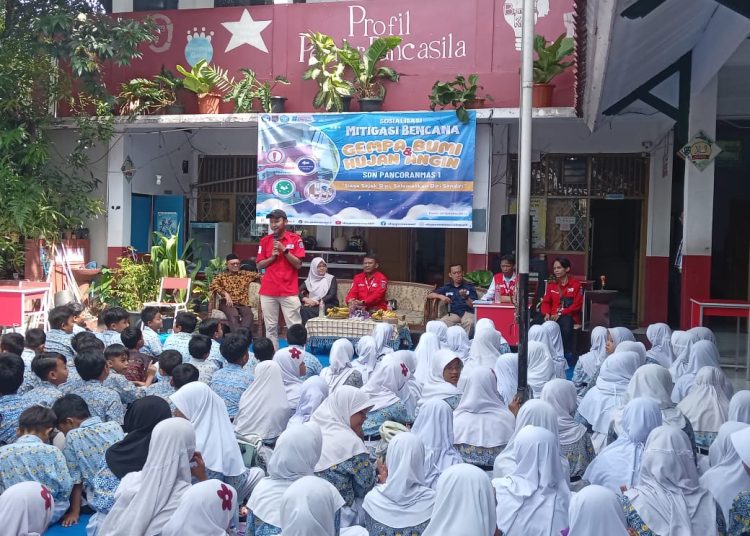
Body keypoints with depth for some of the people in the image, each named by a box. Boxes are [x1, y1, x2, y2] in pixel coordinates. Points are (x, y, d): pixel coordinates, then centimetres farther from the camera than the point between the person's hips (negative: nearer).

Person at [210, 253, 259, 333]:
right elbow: (212, 285, -3)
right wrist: (225, 294, -16)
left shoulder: (246, 274, 22)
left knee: (248, 315, -32)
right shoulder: (221, 276, 14)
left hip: (243, 303, 2)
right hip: (227, 303, -2)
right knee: (234, 315, -35)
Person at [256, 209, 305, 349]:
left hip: (289, 291, -3)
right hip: (268, 291, 3)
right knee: (270, 327, 6)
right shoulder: (265, 240, 8)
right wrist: (272, 257, -8)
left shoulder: (295, 239, 1)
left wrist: (284, 250, -12)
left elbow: (298, 264, -4)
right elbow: (259, 265, 8)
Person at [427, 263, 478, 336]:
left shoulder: (469, 286, 13)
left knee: (469, 322, -38)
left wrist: (466, 297, -15)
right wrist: (440, 296, -3)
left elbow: (474, 305, 4)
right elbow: (429, 295, 16)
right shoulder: (447, 287, 19)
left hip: (467, 312, -1)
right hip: (453, 313, 1)